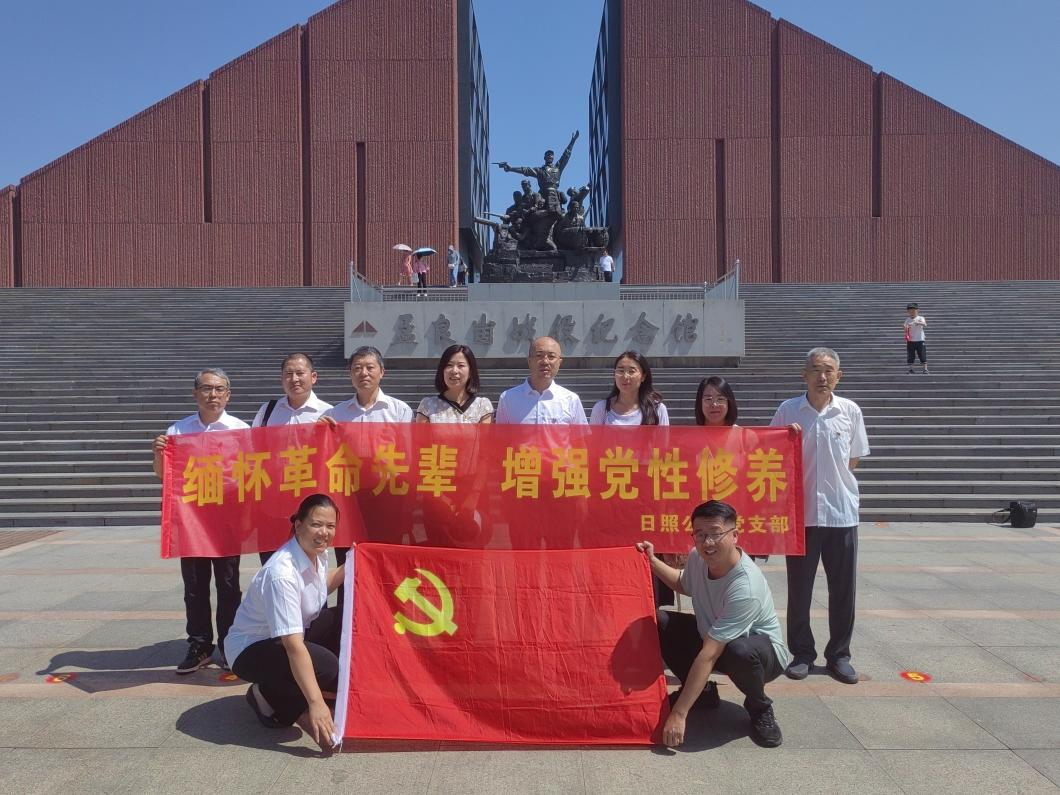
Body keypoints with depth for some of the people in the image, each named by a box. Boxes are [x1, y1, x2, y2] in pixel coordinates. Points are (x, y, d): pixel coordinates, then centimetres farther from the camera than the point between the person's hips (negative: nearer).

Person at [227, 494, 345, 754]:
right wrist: (316, 702, -39)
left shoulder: (317, 553, -7)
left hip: (296, 633, 9)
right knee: (326, 666, -31)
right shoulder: (282, 573, -33)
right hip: (252, 649, -8)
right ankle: (269, 696, -4)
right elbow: (293, 646, -37)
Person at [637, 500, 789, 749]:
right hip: (712, 640, 7)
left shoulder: (746, 586, -35)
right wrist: (652, 561, 4)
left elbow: (709, 654, -37)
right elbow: (684, 585, 15)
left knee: (740, 650, -41)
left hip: (762, 652, -6)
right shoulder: (697, 557, -14)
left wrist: (679, 714, -35)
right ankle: (700, 690, 9)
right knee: (657, 622, -13)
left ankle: (759, 707, -6)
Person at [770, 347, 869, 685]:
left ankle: (839, 654, 24)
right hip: (801, 510, -1)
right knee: (799, 587, 7)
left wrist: (833, 478, 2)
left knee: (842, 587, 9)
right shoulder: (788, 410, -2)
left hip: (841, 510, 1)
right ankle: (801, 653, 22)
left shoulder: (850, 411, 2)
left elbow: (854, 459, 12)